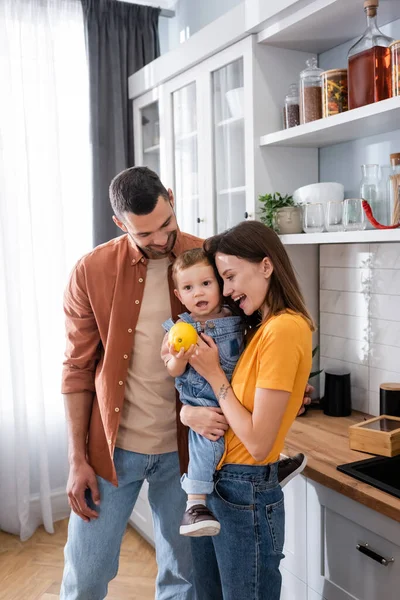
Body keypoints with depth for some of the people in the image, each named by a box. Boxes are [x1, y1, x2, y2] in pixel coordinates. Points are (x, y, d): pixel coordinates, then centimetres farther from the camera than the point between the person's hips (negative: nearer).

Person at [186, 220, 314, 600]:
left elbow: (258, 442, -21)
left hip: (246, 495, -8)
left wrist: (212, 374, -15)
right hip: (213, 484, 8)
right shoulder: (260, 326, 6)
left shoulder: (284, 329, -20)